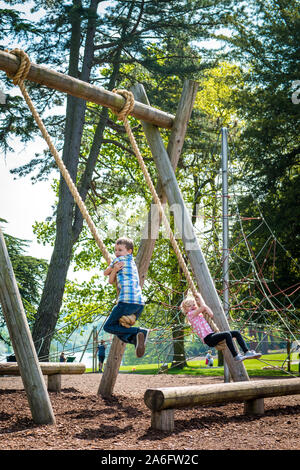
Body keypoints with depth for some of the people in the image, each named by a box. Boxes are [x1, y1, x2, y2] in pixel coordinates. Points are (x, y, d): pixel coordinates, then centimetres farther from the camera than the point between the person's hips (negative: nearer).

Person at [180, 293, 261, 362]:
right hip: (208, 339, -9)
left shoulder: (199, 314, 25)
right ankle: (236, 356, -30)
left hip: (212, 335, 9)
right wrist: (199, 296, 4)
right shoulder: (190, 314, 0)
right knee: (227, 334, -32)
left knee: (237, 333, -1)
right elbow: (203, 307, -10)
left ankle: (246, 352, -10)